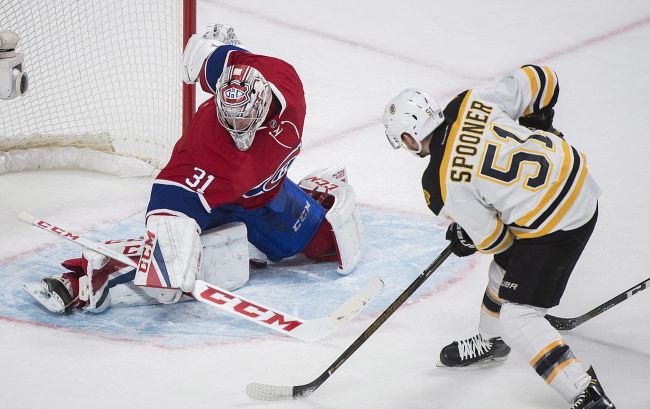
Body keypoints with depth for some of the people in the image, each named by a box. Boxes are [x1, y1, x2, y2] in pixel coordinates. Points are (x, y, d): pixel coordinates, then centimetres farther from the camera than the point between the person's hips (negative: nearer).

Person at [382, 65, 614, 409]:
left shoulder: (441, 186, -16)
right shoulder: (470, 102, -3)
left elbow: (492, 239, -7)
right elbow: (540, 79, 3)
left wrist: (464, 241, 16)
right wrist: (535, 122, 21)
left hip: (555, 225, -9)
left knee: (517, 319, 0)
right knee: (506, 264, 29)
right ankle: (490, 343, 52)